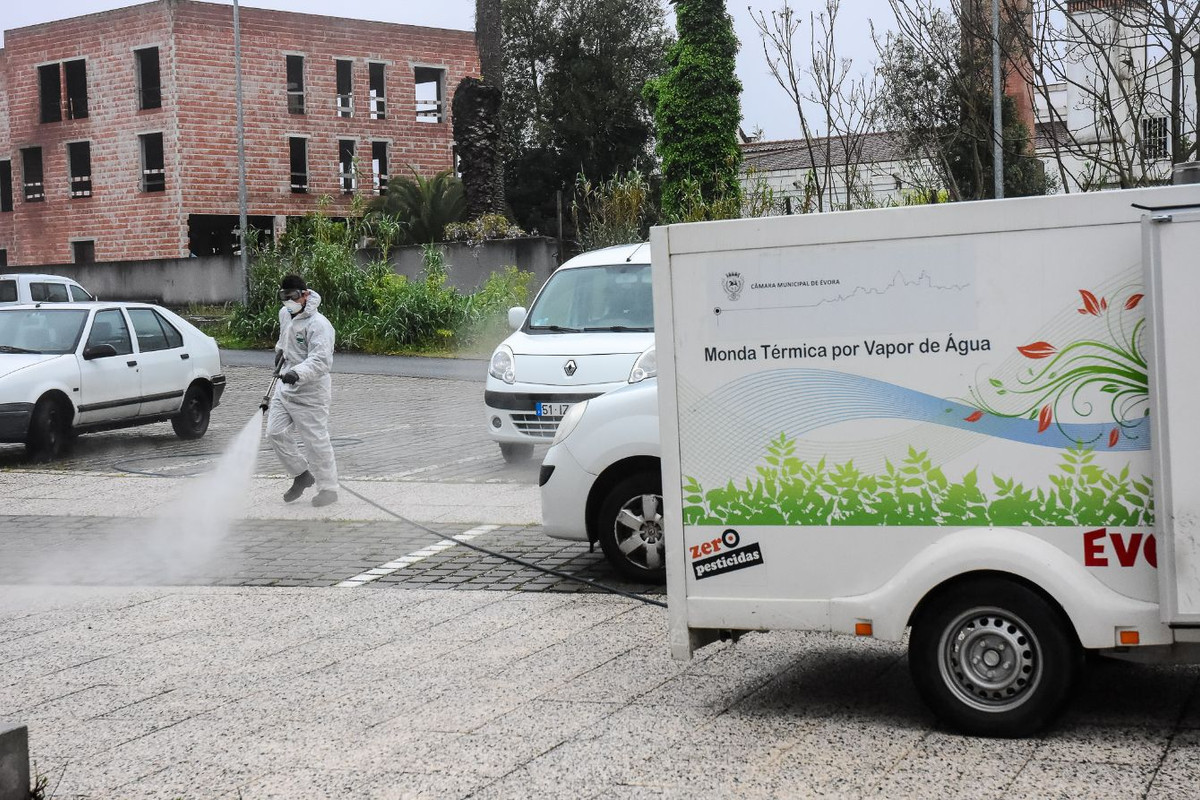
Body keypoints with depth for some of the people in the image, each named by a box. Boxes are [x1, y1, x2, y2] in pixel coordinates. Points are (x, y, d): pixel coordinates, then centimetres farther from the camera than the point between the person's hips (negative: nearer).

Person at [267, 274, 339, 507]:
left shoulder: (318, 324, -20)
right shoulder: (285, 314, 8)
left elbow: (321, 360, -30)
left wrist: (298, 373, -43)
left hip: (309, 393, -8)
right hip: (286, 389, 8)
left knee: (316, 442, -4)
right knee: (276, 433, 5)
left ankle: (328, 488, 9)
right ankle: (301, 475, 23)